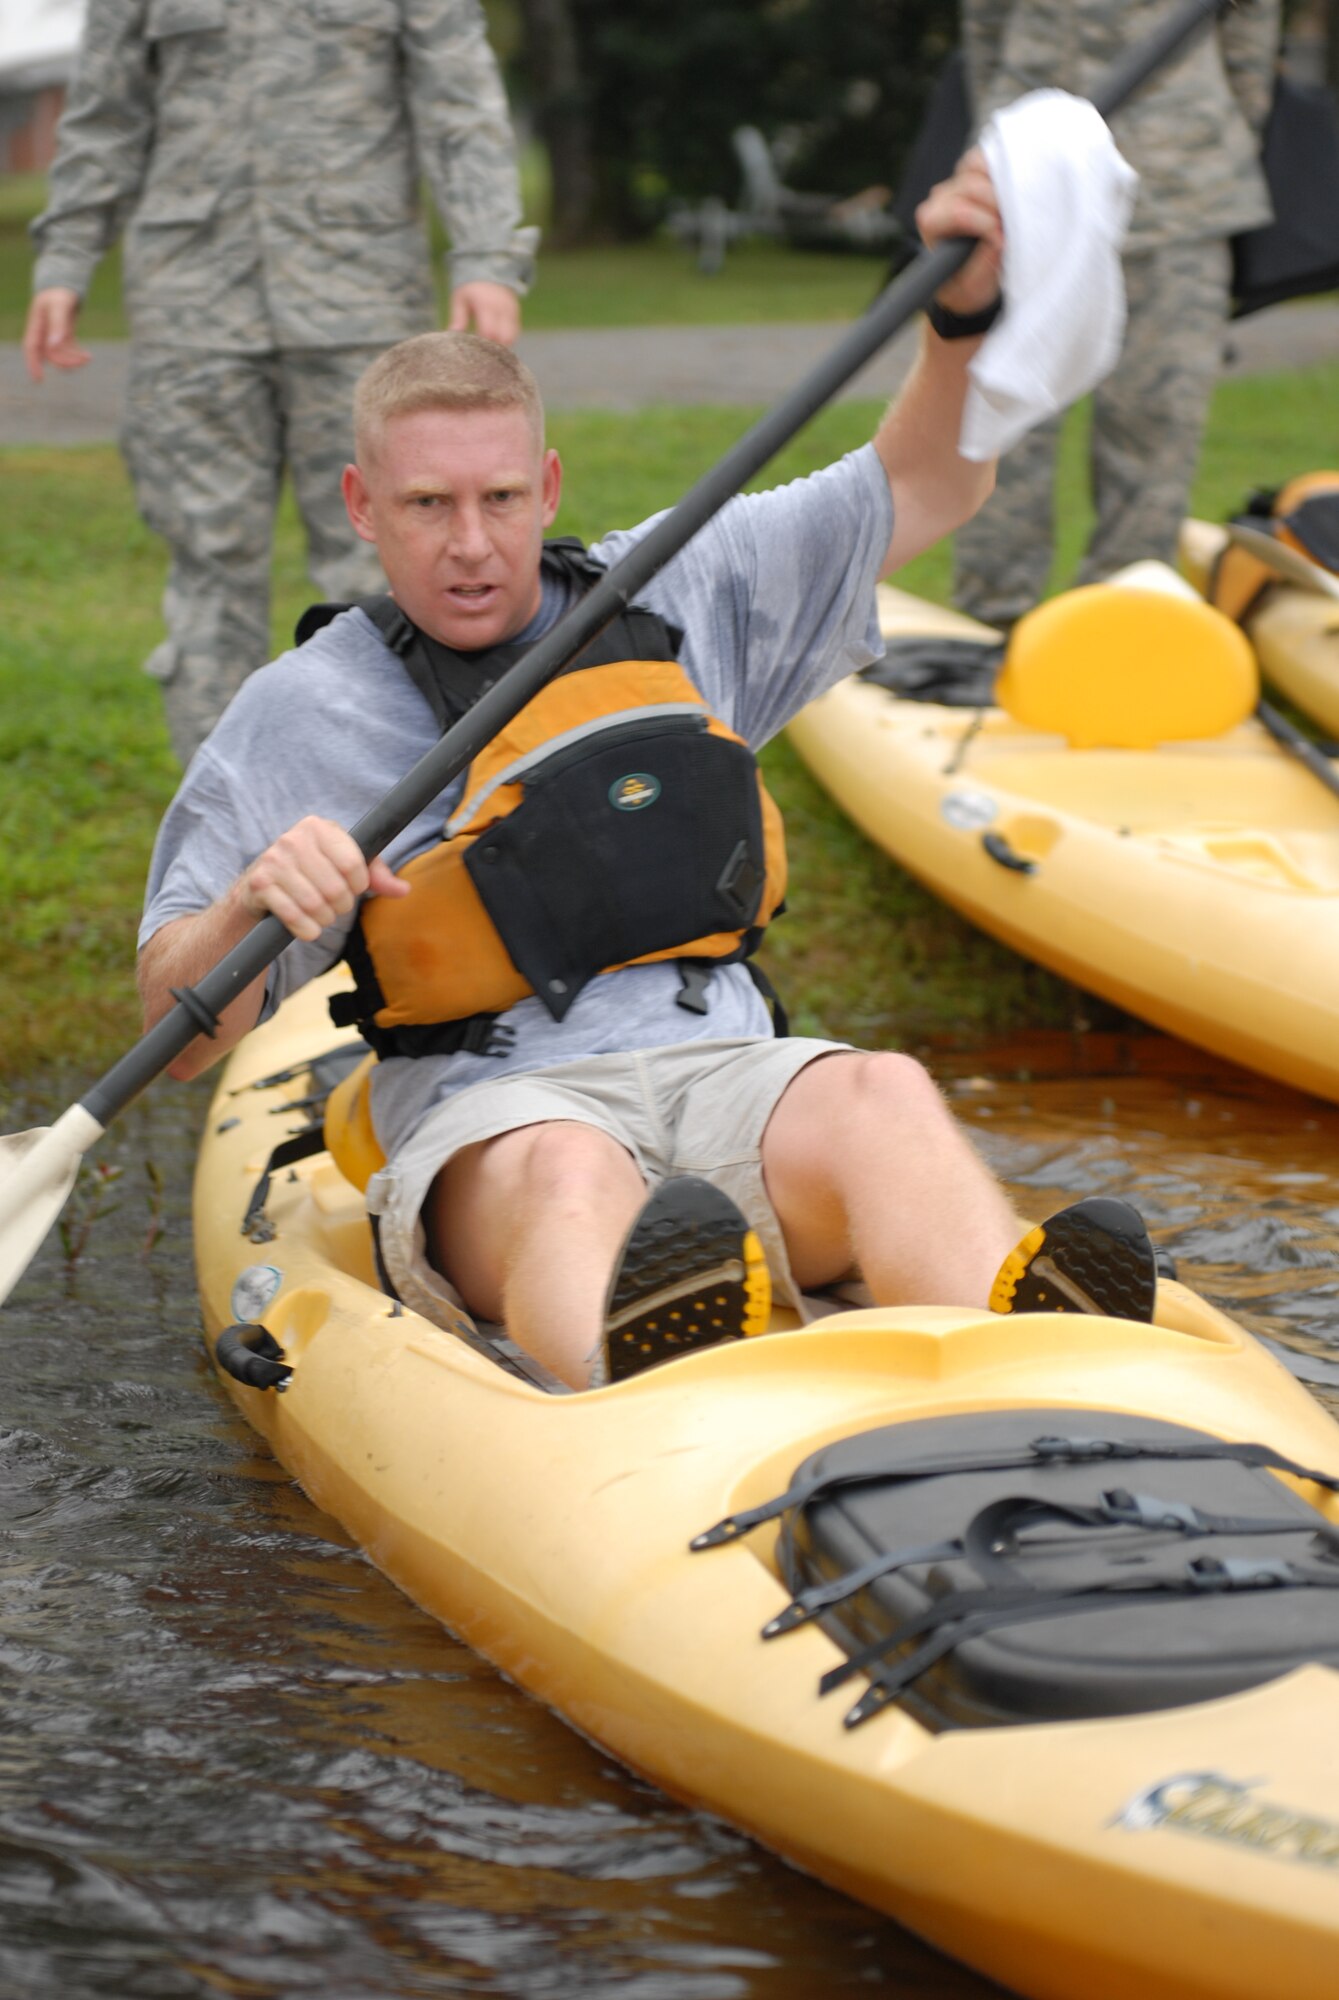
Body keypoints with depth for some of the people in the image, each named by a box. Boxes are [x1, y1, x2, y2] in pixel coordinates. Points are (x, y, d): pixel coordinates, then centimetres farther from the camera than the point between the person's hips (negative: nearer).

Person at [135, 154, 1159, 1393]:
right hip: (487, 1115, -3)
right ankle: (645, 1386, -74)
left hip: (724, 1065, 3)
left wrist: (964, 313, 1)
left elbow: (925, 488, 19)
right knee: (571, 1172, -39)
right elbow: (176, 1035, 6)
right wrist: (252, 903, -16)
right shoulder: (301, 714, 9)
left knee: (882, 1095, -31)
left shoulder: (675, 595, 19)